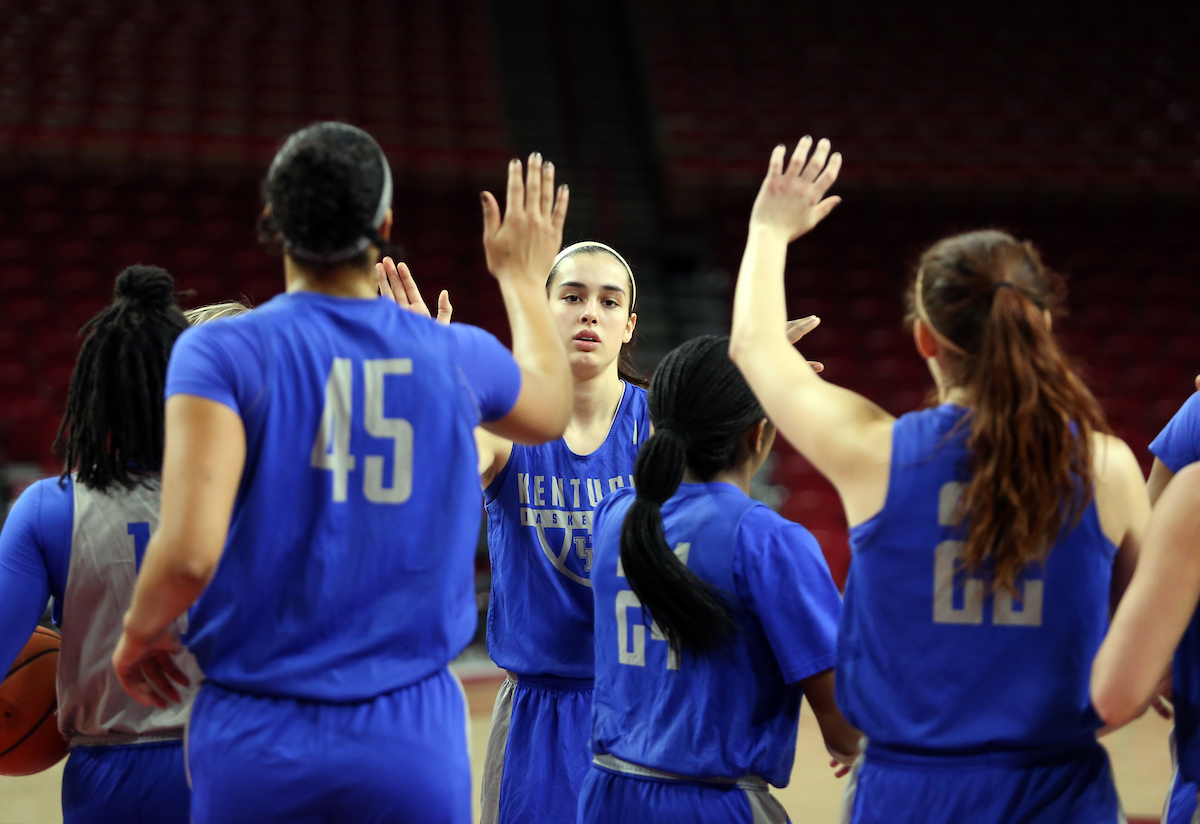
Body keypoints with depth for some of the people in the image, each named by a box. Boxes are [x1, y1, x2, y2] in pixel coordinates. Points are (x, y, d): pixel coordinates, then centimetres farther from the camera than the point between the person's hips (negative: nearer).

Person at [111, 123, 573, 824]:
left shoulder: (221, 352, -9)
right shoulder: (458, 358, 1)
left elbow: (189, 553, -20)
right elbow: (550, 411, 25)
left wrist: (139, 634, 2)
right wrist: (523, 277, 41)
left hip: (256, 743, -1)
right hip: (414, 742, 2)